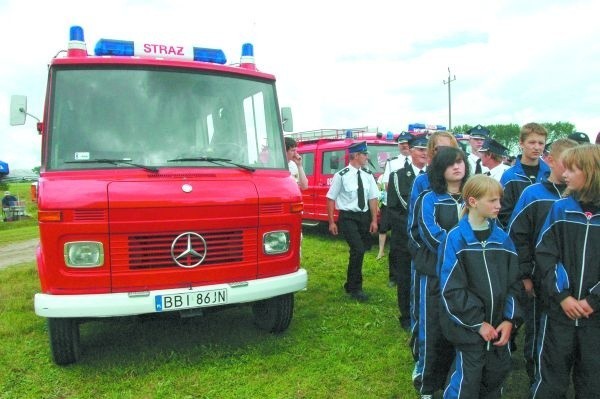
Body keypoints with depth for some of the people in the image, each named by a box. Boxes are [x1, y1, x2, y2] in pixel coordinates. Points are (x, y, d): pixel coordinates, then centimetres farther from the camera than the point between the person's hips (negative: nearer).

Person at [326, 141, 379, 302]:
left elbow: (373, 198, 4)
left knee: (362, 250, 12)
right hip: (348, 217, -6)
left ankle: (350, 285, 32)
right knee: (358, 250, -15)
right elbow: (331, 198, -7)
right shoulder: (341, 175, -10)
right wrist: (331, 222, -9)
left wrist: (374, 220, -1)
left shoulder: (367, 175, 3)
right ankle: (355, 288, 3)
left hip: (364, 216, 6)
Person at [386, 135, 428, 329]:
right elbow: (392, 209, -2)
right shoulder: (397, 176, 2)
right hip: (405, 238, -1)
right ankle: (407, 317, 22)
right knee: (405, 279, 7)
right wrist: (408, 228, -12)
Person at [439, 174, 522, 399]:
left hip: (499, 326, 5)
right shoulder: (456, 239, -13)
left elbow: (514, 282, 6)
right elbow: (451, 289, -14)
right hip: (468, 327, -5)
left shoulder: (502, 238, 3)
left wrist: (510, 319, -5)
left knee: (498, 374, 17)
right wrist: (478, 323, -14)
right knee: (466, 380, 2)